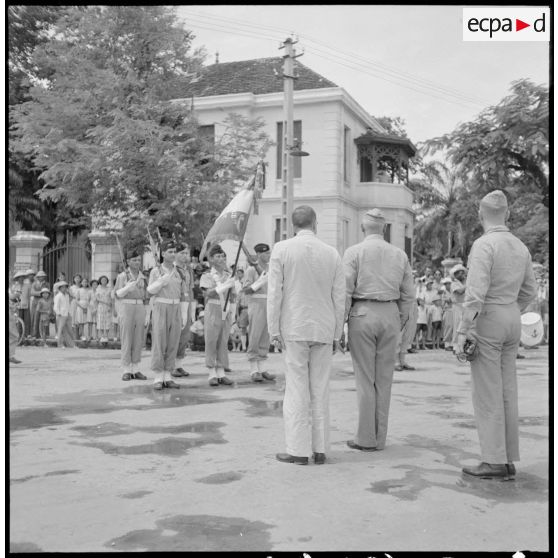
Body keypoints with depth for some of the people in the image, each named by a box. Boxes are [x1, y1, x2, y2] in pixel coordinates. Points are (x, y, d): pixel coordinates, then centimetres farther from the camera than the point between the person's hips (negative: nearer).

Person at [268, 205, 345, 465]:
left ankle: (299, 450, 3)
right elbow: (339, 298, 4)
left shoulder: (281, 249, -4)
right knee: (320, 390, 9)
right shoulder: (332, 253, 4)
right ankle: (320, 449, 12)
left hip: (294, 329, -3)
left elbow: (274, 292, -8)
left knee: (297, 389, 1)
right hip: (323, 330, 3)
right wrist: (337, 335, 11)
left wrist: (273, 330, -4)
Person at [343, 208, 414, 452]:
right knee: (384, 378, 8)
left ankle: (365, 438, 4)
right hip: (390, 315, 4)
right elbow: (408, 294, 9)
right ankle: (380, 438, 13)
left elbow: (345, 291, -9)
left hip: (362, 314, -3)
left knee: (365, 378, 1)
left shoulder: (354, 252, -3)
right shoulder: (399, 254, 9)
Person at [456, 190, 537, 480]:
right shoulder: (520, 246, 10)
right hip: (512, 321, 8)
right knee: (507, 391, 10)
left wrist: (463, 330, -17)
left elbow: (476, 292, -21)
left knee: (487, 394, -3)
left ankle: (494, 461, -1)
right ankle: (508, 460, 14)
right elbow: (529, 291, 16)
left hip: (486, 320, -8)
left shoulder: (484, 244, -14)